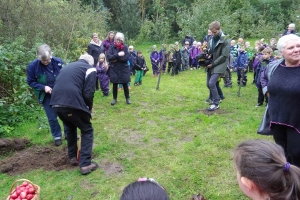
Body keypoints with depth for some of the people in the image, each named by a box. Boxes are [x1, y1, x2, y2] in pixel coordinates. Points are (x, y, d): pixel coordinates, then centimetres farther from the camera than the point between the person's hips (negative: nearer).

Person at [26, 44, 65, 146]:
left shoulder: (58, 62, -14)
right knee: (52, 117, 5)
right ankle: (57, 136, 28)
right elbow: (30, 82, -7)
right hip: (46, 96, -1)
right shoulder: (33, 66, -17)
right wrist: (43, 87, -21)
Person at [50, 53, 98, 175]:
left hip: (56, 103, 7)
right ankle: (85, 164, 9)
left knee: (70, 128, 31)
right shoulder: (90, 69, 9)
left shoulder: (68, 66, 28)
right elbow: (88, 93, -3)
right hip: (72, 103, -6)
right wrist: (89, 107, 17)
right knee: (87, 131, 14)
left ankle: (72, 157, 40)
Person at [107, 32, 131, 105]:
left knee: (125, 84, 7)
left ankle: (127, 98, 21)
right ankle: (114, 99, 24)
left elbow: (127, 57, -13)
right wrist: (118, 55, -23)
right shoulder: (112, 47, -2)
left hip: (124, 69, 0)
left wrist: (116, 58, -15)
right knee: (114, 85, 9)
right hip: (114, 69, 0)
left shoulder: (125, 47, -1)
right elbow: (109, 57, -14)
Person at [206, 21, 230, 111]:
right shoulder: (211, 40, 8)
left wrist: (213, 64, -16)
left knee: (212, 83, -17)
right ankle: (216, 98, 32)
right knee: (208, 84, 10)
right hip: (211, 65, 7)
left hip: (219, 65, -7)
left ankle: (216, 103, -3)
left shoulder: (225, 41, -11)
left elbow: (224, 56, -15)